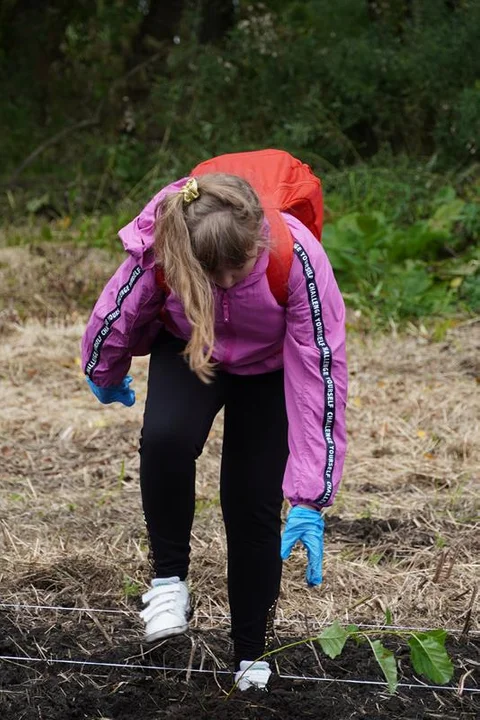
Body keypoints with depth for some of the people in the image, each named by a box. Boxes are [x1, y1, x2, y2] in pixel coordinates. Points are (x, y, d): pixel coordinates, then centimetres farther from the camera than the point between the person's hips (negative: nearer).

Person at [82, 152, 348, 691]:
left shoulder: (298, 258, -38)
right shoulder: (159, 248, -34)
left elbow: (320, 376, -33)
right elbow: (120, 313, -11)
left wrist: (309, 500, -34)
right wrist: (105, 375, 10)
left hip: (270, 368, 0)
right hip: (187, 353, 1)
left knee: (254, 505, -3)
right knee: (166, 437, -32)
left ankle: (252, 660, 16)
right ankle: (169, 576, -11)